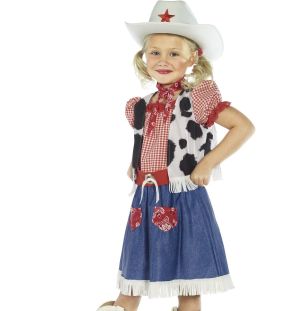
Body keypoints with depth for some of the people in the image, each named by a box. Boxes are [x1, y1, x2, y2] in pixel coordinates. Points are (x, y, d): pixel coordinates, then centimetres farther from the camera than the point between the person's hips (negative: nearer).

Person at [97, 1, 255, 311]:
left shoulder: (197, 98, -9)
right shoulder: (143, 106, 10)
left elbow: (244, 126, -17)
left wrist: (207, 163, -18)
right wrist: (136, 165, 12)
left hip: (182, 200, -6)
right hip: (145, 200, 6)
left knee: (188, 286, 4)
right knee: (133, 275, 14)